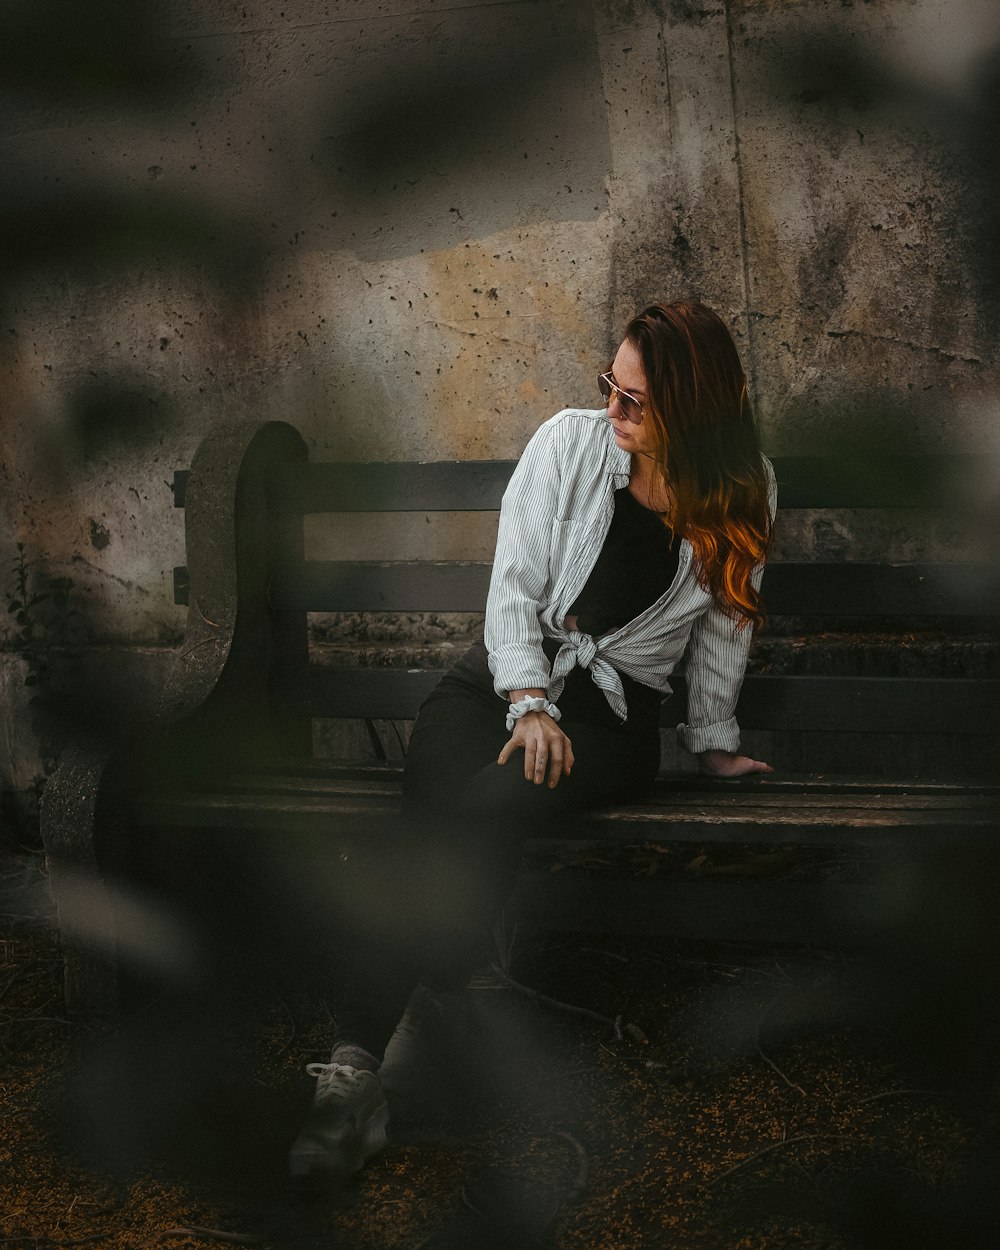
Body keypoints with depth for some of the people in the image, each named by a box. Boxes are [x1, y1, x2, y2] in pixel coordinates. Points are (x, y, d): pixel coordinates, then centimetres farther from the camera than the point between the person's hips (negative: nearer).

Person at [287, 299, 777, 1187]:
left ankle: (357, 1060, -37)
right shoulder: (571, 442, 3)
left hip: (617, 706, -1)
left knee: (486, 808, -34)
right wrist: (529, 703, -13)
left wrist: (713, 738, 20)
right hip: (509, 671, 1)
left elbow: (725, 628, 15)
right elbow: (514, 583, 0)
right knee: (442, 805, -33)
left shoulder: (742, 491, 4)